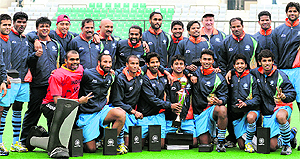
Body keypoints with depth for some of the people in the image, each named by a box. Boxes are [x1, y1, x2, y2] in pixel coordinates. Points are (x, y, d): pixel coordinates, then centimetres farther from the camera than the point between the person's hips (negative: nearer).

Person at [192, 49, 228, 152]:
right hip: (198, 113, 2)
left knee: (222, 110, -40)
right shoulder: (195, 72, 7)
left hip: (211, 108, -2)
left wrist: (219, 101, -27)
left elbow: (223, 96, -2)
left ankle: (221, 142, -24)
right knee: (204, 142, -8)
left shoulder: (218, 78, 0)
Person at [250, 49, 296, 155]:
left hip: (282, 106, -4)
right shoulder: (256, 73, 2)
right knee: (272, 146, -1)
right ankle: (292, 134, 31)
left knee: (280, 116, -44)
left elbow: (292, 94, -12)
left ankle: (287, 144, -20)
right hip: (268, 113, 4)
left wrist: (283, 97, -33)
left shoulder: (280, 75, -10)